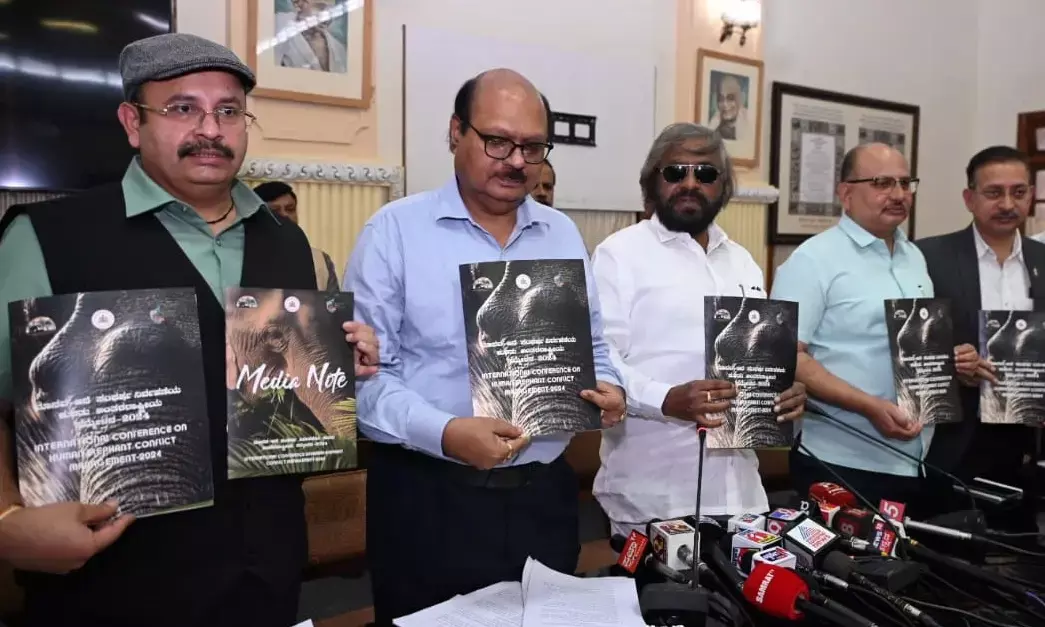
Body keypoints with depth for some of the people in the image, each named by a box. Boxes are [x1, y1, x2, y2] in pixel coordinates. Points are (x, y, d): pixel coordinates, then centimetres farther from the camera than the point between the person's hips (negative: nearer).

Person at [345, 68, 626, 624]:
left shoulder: (563, 235, 9)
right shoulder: (395, 230, -7)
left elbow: (592, 345, 15)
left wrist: (608, 387, -6)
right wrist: (444, 433, -24)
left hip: (544, 493, 5)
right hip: (428, 496, -4)